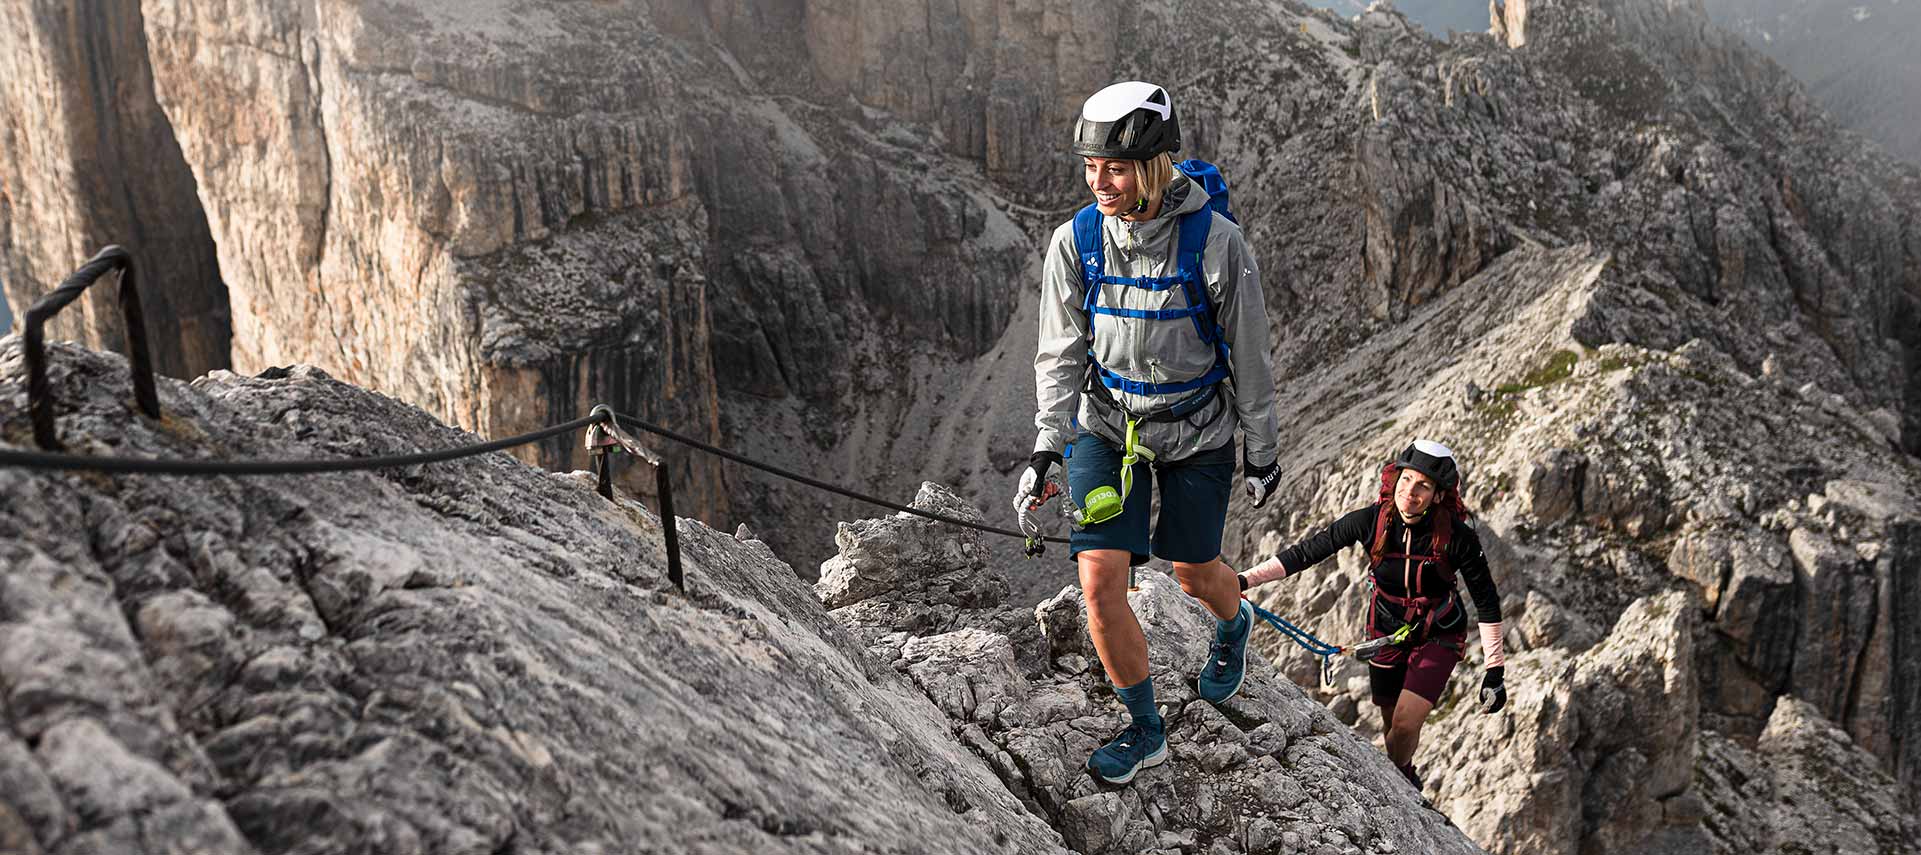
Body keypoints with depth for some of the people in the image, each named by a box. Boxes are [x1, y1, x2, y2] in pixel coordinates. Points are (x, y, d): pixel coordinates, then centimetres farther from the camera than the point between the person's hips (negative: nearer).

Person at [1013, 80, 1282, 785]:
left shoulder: (1215, 241, -22)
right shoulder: (1075, 241, -14)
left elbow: (1248, 357, -10)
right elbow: (1061, 355, -7)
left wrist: (1261, 454, -2)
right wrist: (1045, 451, -17)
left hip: (1197, 430, -2)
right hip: (1106, 423, 2)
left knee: (1193, 573, 14)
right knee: (1100, 580, -7)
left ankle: (1232, 626, 54)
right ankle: (1145, 729, 15)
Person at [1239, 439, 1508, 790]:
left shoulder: (1457, 537, -26)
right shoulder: (1371, 521, -22)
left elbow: (1487, 602, -14)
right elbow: (1307, 551, -18)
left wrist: (1495, 670, -12)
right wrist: (1244, 580, -25)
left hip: (1438, 636, -2)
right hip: (1386, 630, 3)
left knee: (1405, 725, -14)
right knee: (1391, 722, 16)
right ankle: (1405, 778, 47)